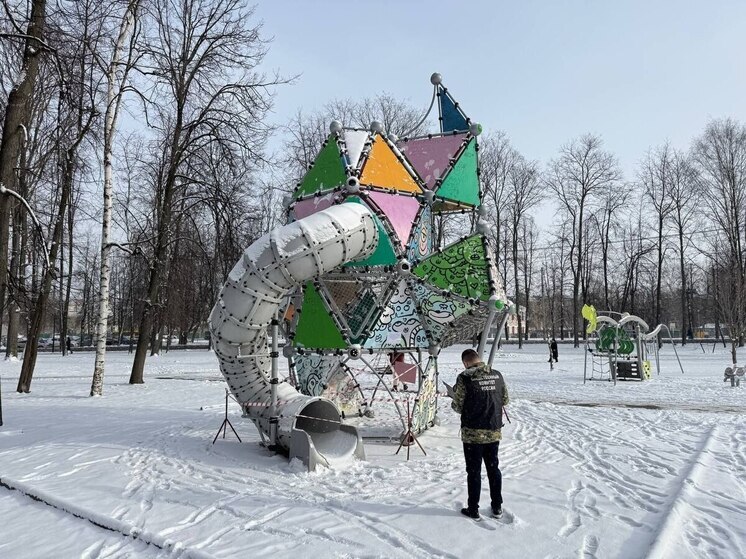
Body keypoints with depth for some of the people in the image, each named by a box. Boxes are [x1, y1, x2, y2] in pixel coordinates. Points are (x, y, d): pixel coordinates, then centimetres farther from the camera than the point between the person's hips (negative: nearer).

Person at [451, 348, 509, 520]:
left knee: (474, 471, 8)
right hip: (494, 432, 4)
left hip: (472, 433, -4)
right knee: (494, 469, 18)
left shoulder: (465, 378, -16)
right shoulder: (497, 375, 0)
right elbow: (505, 400, 11)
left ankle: (473, 509, 16)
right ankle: (497, 508, 26)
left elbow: (457, 406, -12)